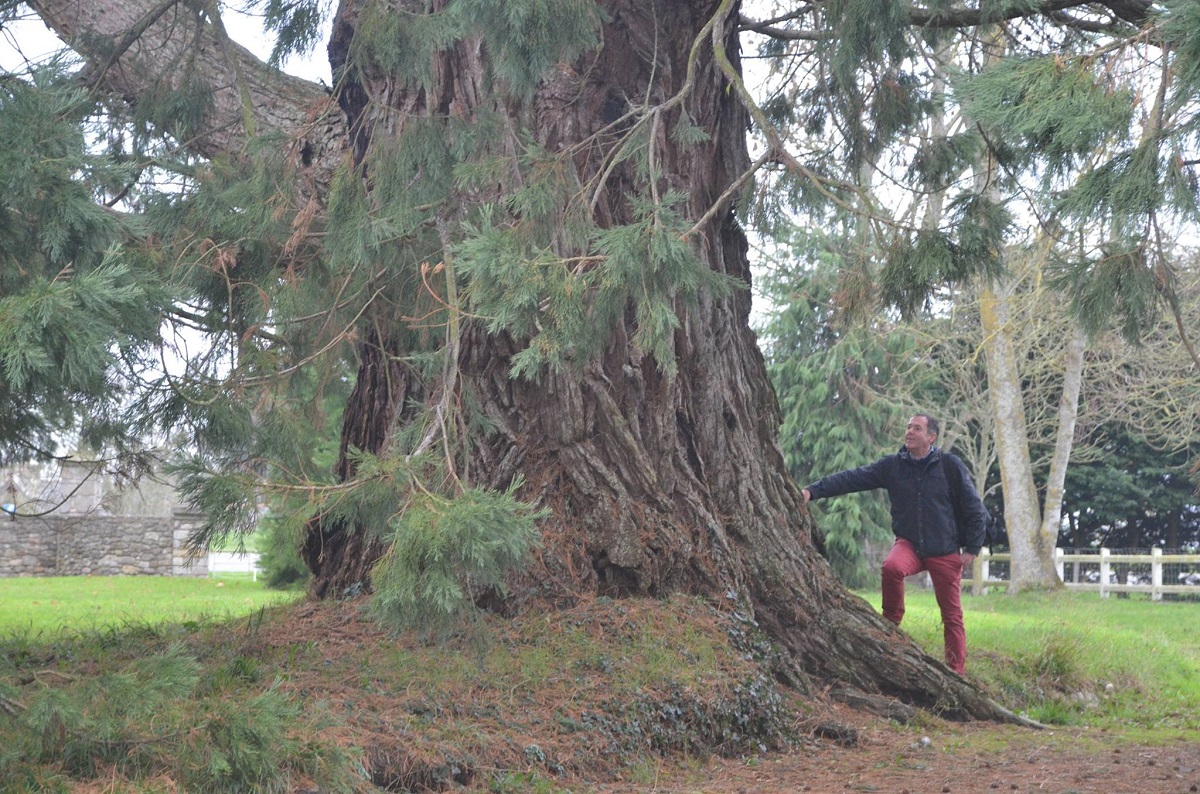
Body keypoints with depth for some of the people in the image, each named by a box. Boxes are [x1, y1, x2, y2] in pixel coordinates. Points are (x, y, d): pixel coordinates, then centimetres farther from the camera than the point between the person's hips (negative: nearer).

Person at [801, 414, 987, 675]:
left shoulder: (950, 465, -6)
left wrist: (972, 548, -1)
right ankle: (890, 624, -11)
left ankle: (957, 671, 14)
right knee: (892, 566, -32)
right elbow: (852, 478, -7)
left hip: (945, 552, -1)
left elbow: (975, 509, 0)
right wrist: (813, 490, -18)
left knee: (952, 616, 1)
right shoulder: (892, 466, 0)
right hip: (909, 543, 1)